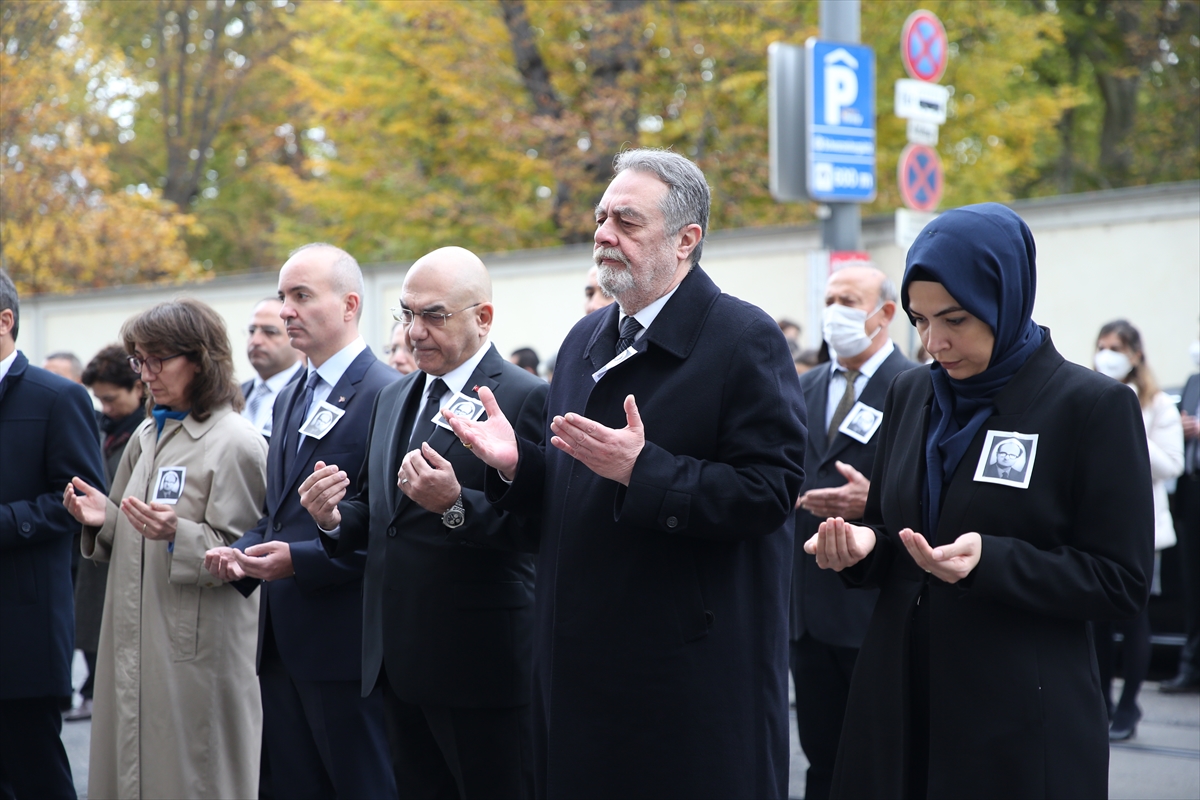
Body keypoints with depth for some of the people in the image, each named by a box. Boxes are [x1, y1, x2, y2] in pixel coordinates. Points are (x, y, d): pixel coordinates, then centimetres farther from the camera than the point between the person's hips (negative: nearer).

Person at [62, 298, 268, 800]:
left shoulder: (236, 443, -10)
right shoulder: (147, 435, 14)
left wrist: (179, 534, -27)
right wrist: (105, 518, 0)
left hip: (196, 652, -7)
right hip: (133, 642, 7)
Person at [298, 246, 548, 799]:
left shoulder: (525, 399, -9)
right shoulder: (394, 399, 17)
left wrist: (456, 505, -32)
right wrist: (335, 517, -1)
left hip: (479, 664, -7)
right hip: (397, 663, 8)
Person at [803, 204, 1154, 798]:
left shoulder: (1093, 407, -8)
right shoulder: (910, 394, 9)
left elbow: (1122, 583, -9)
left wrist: (990, 561, -22)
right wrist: (860, 544, -7)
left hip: (1022, 722, -5)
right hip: (898, 704, 5)